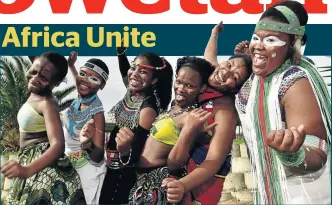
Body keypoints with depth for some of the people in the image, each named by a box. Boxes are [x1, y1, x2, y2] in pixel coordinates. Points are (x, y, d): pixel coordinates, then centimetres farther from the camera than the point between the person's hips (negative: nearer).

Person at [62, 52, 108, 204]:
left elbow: (98, 157, -28)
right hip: (67, 166, 7)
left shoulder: (97, 111, -28)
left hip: (87, 173, -7)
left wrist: (87, 144, -46)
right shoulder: (80, 96, -11)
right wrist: (71, 65, 17)